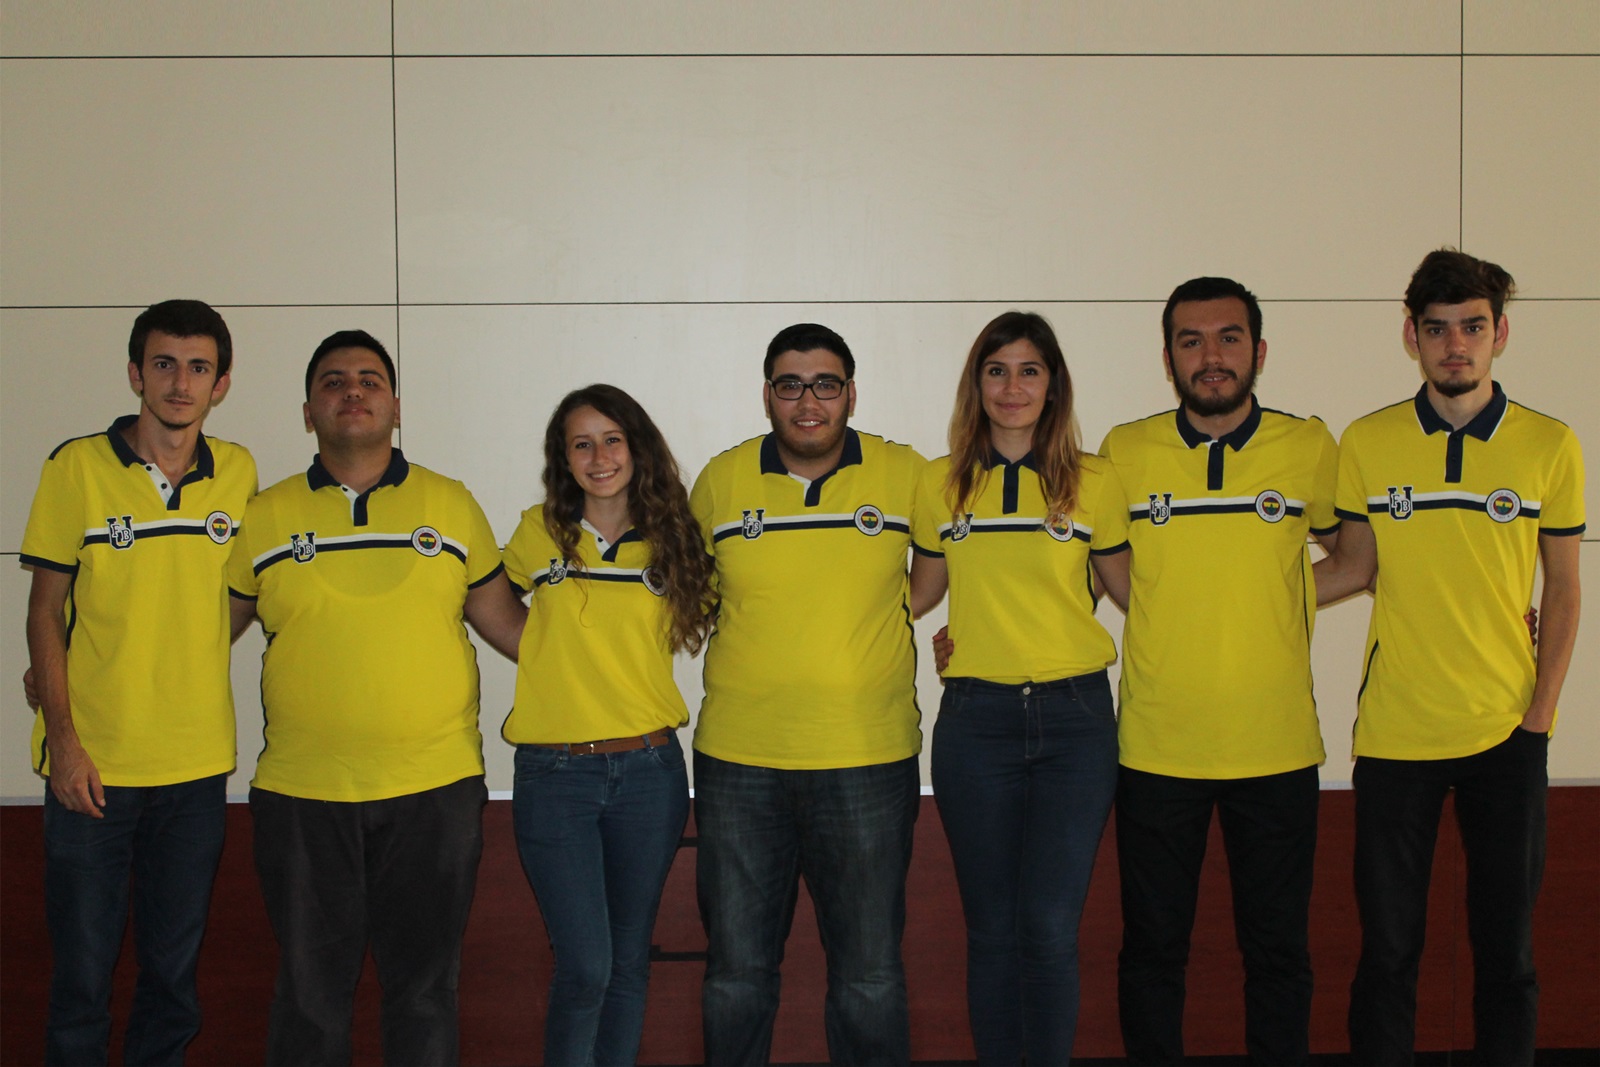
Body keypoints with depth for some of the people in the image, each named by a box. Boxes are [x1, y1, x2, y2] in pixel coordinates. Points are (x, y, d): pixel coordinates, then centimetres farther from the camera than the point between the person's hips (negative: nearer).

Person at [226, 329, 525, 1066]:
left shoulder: (451, 504, 5)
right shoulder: (264, 517, 5)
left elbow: (502, 620, 8)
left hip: (436, 789, 0)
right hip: (302, 793, 0)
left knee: (423, 986, 11)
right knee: (311, 992, 11)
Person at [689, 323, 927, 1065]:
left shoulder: (906, 474, -2)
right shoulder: (720, 480, 1)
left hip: (868, 760, -1)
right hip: (738, 760, 1)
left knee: (870, 976, 9)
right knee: (736, 973, 11)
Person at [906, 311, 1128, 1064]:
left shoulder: (1094, 482, 3)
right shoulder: (940, 485, 6)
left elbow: (1131, 589, 12)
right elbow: (919, 594, 17)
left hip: (1075, 718, -1)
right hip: (975, 719, 1)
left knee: (1051, 925, -4)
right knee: (992, 928, 7)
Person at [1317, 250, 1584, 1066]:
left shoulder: (1549, 447, -1)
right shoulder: (1366, 443, 0)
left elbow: (1562, 588, 4)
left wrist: (1541, 710, -2)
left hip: (1506, 733, 0)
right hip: (1393, 731, 0)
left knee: (1505, 945, 10)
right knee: (1387, 947, 8)